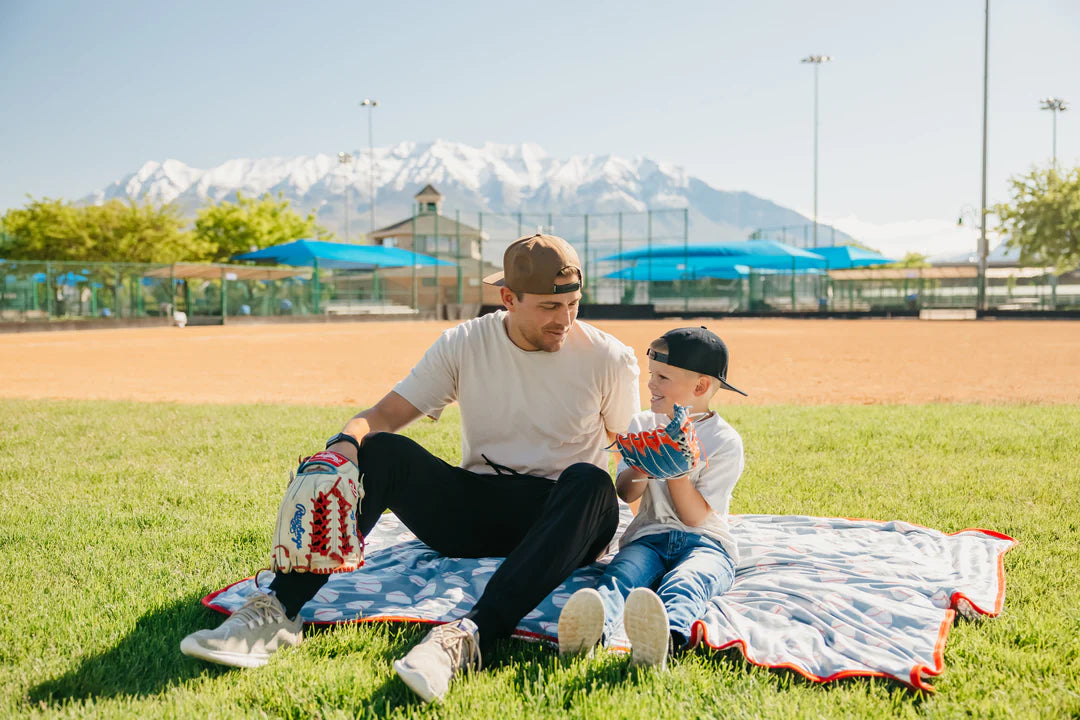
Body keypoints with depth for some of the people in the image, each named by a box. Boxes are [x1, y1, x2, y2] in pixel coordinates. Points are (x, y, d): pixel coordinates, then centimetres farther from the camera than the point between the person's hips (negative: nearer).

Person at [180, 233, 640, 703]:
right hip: (473, 516, 2)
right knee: (381, 450, -22)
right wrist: (344, 443, -25)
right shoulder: (464, 344, 1)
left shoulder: (609, 358, -2)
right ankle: (280, 610, -30)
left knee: (591, 483, -36)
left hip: (563, 526, -2)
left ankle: (470, 637, -51)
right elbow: (383, 415, -5)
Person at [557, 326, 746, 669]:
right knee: (621, 572, -33)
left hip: (705, 542, -3)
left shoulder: (725, 442, 0)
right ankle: (594, 626, -67)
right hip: (649, 536, 3)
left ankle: (667, 633, -73)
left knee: (686, 580, -38)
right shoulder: (642, 424, 15)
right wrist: (642, 467, -12)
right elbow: (625, 493, 9)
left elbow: (695, 516, -5)